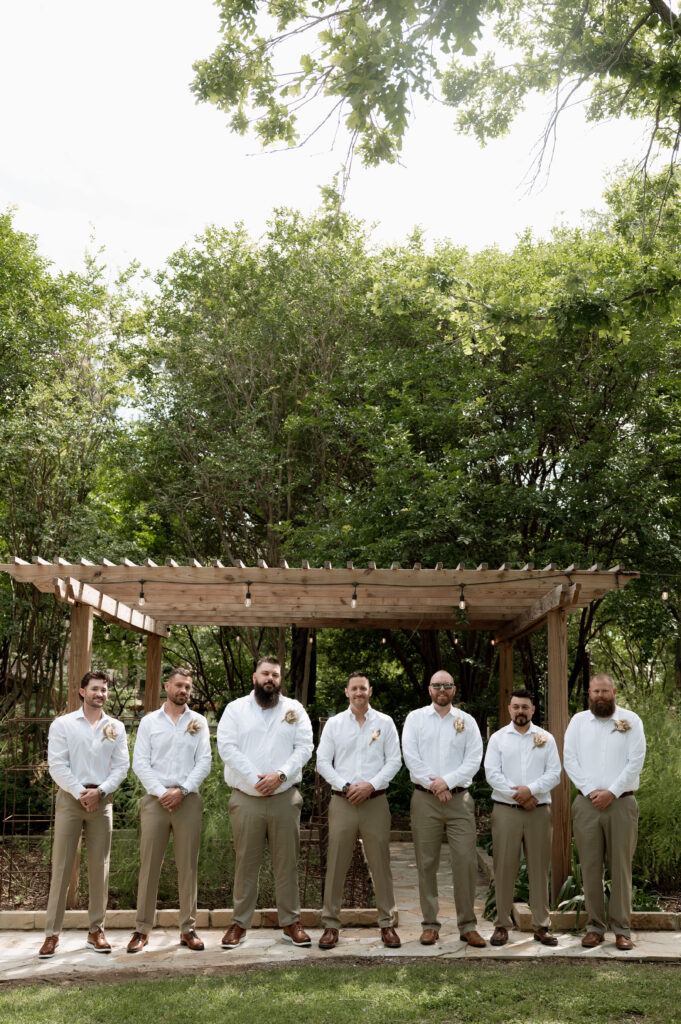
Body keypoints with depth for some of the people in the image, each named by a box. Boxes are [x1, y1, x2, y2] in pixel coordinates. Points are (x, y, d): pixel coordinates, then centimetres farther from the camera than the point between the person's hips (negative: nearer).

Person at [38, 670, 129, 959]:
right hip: (70, 798, -2)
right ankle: (52, 933, 5)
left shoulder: (116, 728, 9)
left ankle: (96, 930, 14)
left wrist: (99, 791, -10)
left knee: (99, 865, 5)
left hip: (102, 800, 2)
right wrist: (81, 793, -12)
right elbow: (57, 765, -4)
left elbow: (121, 766, 4)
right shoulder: (63, 724, 2)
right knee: (61, 865, -2)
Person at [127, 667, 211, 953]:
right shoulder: (149, 721, 8)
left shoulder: (199, 722, 9)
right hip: (155, 799, 0)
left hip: (188, 799, 1)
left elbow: (204, 762, 3)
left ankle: (188, 928, 10)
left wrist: (182, 790, -9)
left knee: (188, 865, 3)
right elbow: (140, 762, 1)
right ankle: (142, 929, 8)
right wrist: (161, 792, -10)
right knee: (149, 864, 0)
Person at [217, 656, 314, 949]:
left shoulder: (294, 709, 9)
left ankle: (291, 922, 16)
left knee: (287, 862, 6)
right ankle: (240, 923, 16)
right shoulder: (236, 708, 6)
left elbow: (304, 747, 1)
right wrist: (254, 779, -13)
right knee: (246, 862, 5)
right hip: (246, 798, -1)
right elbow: (227, 747, -4)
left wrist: (280, 775, -13)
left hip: (285, 797, 1)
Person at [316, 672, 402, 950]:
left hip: (375, 801, 0)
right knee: (336, 864, 1)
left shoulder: (384, 723, 6)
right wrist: (345, 786, -8)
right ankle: (331, 924, 11)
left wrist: (371, 785, -10)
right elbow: (322, 762, 4)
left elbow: (394, 760, 2)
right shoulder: (334, 723, 7)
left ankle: (387, 924, 14)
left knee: (381, 864, 3)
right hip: (342, 802, 0)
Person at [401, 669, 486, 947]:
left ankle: (468, 926, 7)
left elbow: (474, 760, 0)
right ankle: (430, 924, 13)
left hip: (459, 798, 0)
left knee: (465, 861, -4)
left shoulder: (467, 721, 10)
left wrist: (447, 781, -11)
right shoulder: (415, 718, 8)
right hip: (424, 799, 0)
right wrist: (433, 784, -10)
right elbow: (410, 756, -2)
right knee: (426, 863, 3)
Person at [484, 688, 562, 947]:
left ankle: (541, 925, 13)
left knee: (539, 867, 4)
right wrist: (517, 796, -11)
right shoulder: (498, 738, 7)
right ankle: (502, 924, 9)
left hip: (539, 809, 1)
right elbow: (492, 773, -1)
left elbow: (554, 773, 1)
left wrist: (531, 789, -14)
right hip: (505, 810, -1)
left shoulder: (546, 738, 9)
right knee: (504, 867, 0)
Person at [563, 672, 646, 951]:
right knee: (590, 867, 3)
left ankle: (622, 928, 10)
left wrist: (612, 793, -10)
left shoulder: (630, 720, 4)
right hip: (586, 803, 1)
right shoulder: (578, 721, 8)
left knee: (621, 867, 1)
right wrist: (591, 791, -8)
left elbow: (636, 761, -3)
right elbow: (569, 759, 3)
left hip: (621, 802, -1)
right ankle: (594, 926, 12)